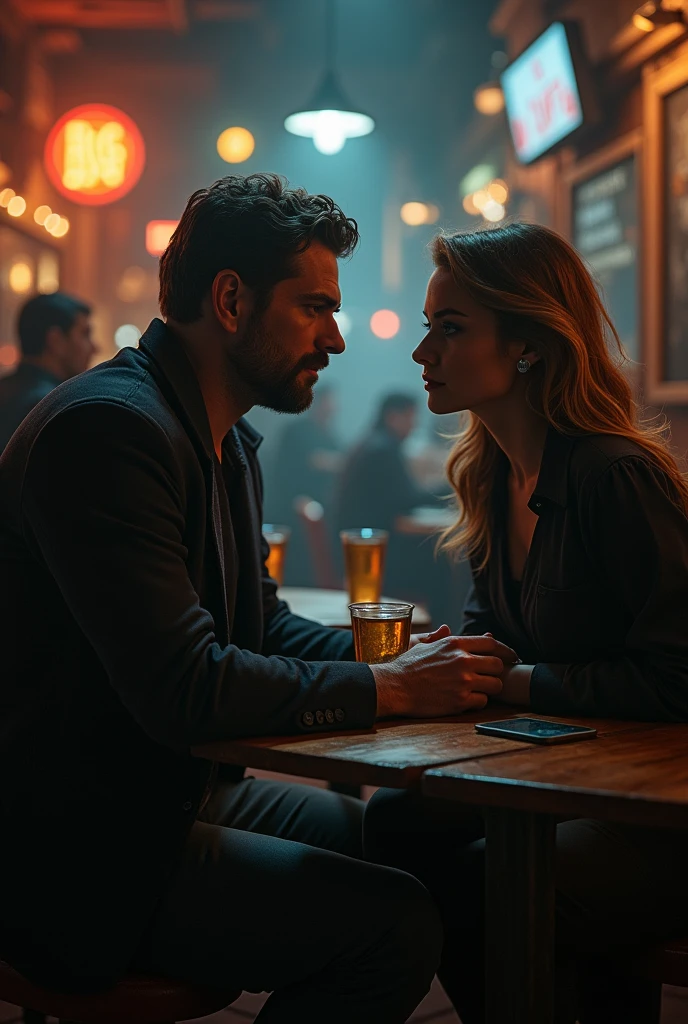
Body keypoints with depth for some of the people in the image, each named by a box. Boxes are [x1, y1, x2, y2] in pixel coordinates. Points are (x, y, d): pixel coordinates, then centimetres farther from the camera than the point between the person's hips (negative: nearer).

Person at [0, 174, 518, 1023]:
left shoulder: (227, 440, 13)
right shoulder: (109, 427, -21)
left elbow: (264, 626, 20)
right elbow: (184, 689, -27)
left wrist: (400, 658, 2)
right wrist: (388, 688, -17)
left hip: (173, 791, 10)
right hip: (76, 849, -10)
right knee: (395, 924, -18)